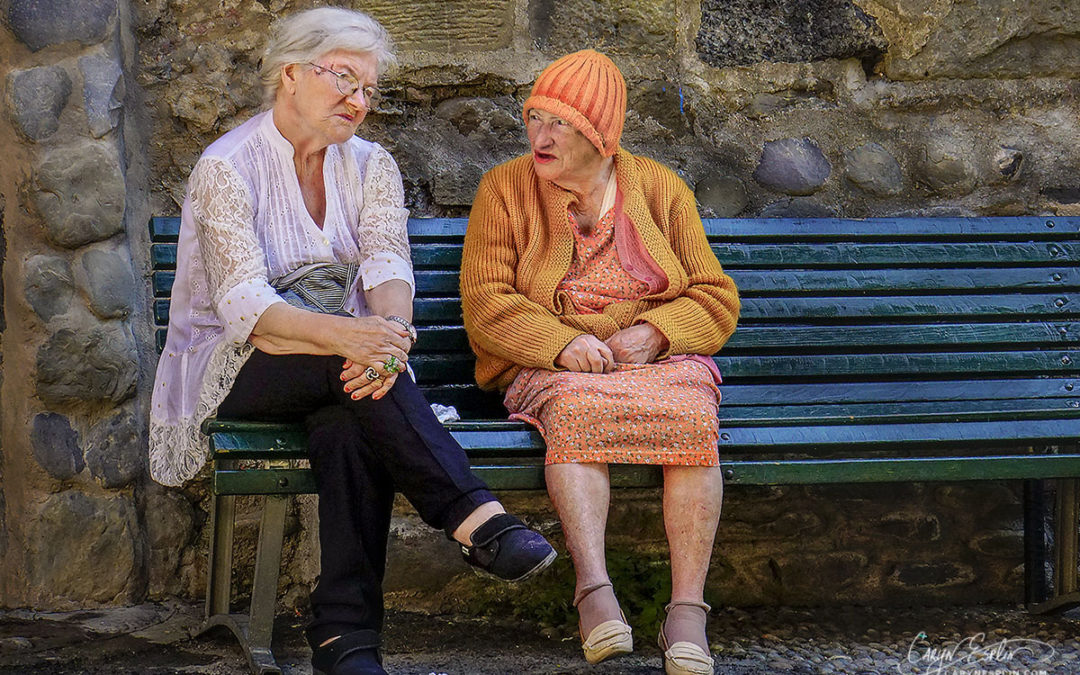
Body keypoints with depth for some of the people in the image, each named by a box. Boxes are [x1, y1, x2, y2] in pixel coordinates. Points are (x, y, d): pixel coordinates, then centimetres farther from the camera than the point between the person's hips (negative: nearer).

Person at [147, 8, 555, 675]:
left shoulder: (370, 166, 7)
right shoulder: (226, 168, -9)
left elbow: (388, 268, -10)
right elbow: (242, 301, -21)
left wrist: (391, 333, -35)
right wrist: (346, 335, -39)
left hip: (335, 368, 3)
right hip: (237, 367, -3)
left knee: (351, 425, -33)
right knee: (353, 370, -34)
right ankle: (479, 519, -40)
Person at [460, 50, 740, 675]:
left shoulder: (660, 189, 10)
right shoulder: (505, 190, 7)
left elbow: (716, 300, 9)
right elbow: (486, 302, -3)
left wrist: (654, 332, -12)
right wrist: (563, 342, -19)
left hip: (660, 358, 1)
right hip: (551, 365, -1)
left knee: (693, 418, -33)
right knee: (576, 411, -37)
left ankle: (687, 608, -35)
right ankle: (594, 590, -46)